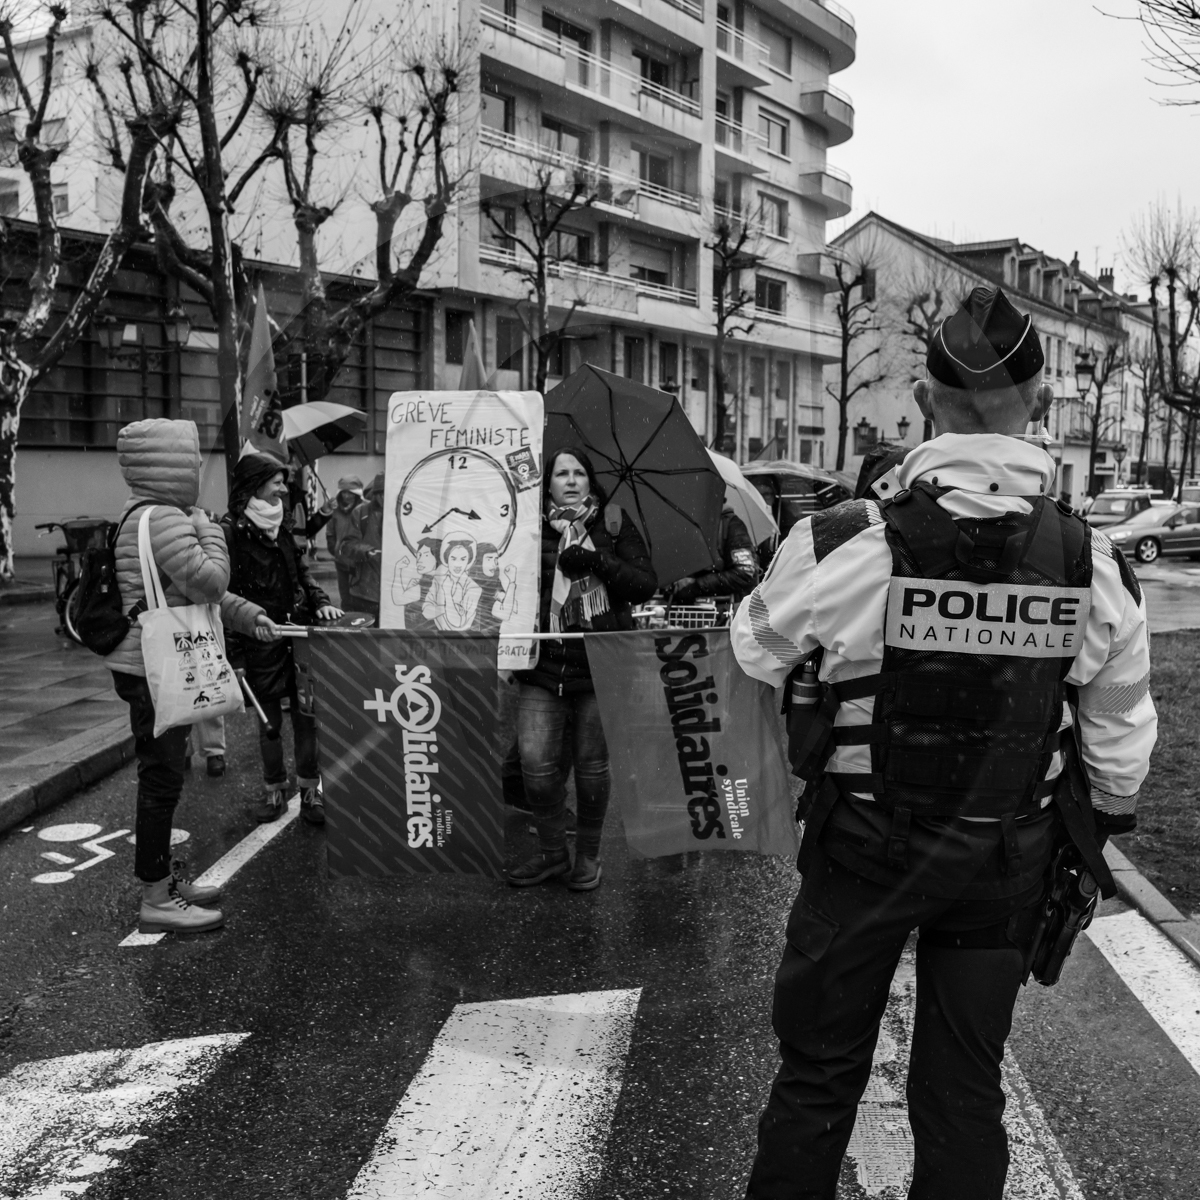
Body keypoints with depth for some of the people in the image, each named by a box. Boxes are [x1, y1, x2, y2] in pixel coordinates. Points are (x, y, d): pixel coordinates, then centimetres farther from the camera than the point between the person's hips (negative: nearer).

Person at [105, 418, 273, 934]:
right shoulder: (163, 519, -19)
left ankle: (164, 877, 30)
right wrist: (209, 531, -7)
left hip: (152, 667, 11)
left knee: (161, 776, 18)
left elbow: (191, 589, 23)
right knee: (161, 779, -3)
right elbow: (207, 582, -23)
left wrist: (245, 613, 17)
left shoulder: (143, 515, 16)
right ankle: (156, 900, 6)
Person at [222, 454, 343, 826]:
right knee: (269, 722, 8)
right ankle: (274, 790, 23)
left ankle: (310, 790, 14)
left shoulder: (281, 528, 12)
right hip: (260, 645, -5)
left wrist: (320, 601, 3)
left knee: (306, 715, 5)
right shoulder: (230, 532, -11)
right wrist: (234, 654, -17)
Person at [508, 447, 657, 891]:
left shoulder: (614, 524, 5)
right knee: (535, 763, -6)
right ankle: (552, 851, 16)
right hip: (543, 666, 1)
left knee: (592, 767, 7)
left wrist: (597, 561, -13)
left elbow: (647, 584, -1)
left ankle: (588, 855, 26)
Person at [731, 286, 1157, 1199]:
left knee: (820, 1069, 15)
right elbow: (1122, 739, 1)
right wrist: (1099, 833, 18)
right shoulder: (1095, 567, -10)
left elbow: (757, 653, -3)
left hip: (864, 848, -2)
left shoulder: (844, 547, -20)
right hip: (1008, 863, 3)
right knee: (966, 1084, 19)